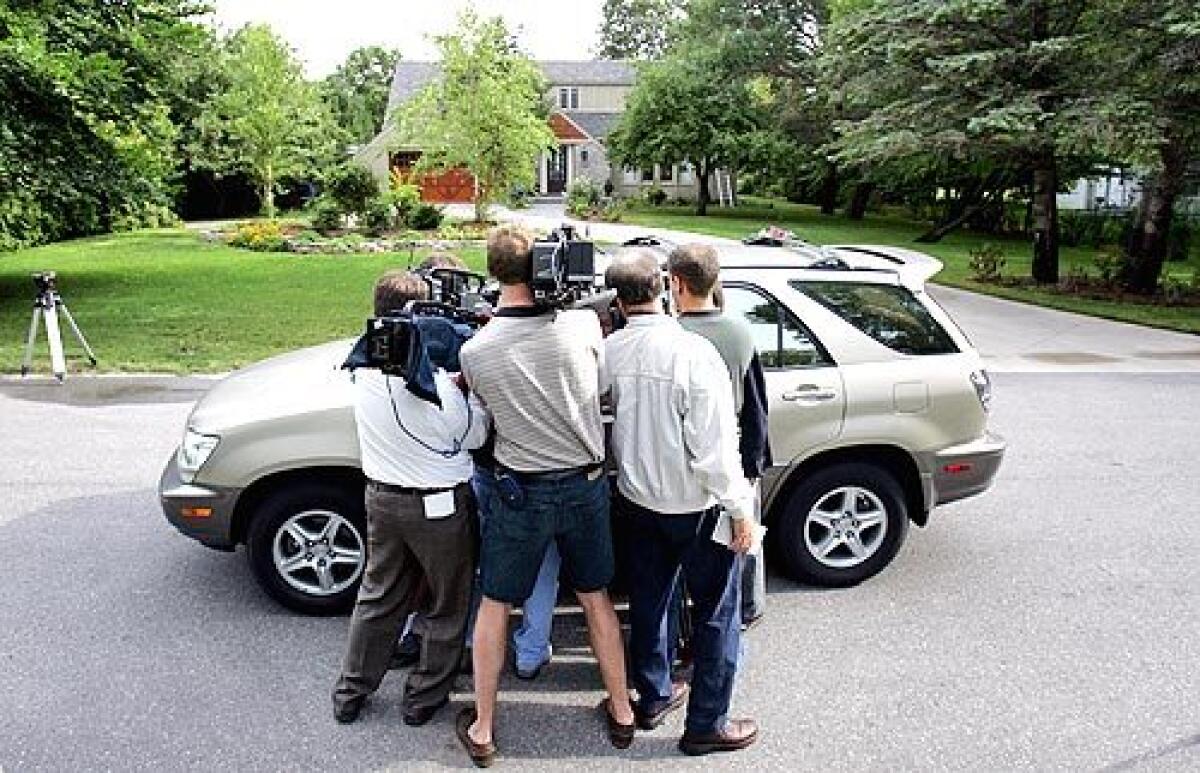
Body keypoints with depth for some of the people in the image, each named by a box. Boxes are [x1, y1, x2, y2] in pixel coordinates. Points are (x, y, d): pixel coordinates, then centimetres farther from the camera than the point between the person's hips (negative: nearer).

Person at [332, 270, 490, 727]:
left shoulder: (364, 367, -7)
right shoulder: (432, 379, -27)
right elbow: (475, 434, -14)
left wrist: (452, 383, -1)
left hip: (382, 497, 6)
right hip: (439, 505, -6)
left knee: (378, 598, 23)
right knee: (448, 606, 16)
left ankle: (351, 692, 35)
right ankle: (425, 698, 28)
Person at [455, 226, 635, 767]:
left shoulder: (475, 350, -16)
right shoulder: (583, 325, -15)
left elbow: (484, 408, 0)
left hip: (520, 492, -2)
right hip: (585, 483, 2)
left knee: (494, 605, 16)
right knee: (595, 597, 21)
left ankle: (481, 730, 28)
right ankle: (621, 712, 35)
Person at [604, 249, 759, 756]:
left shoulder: (609, 350, -10)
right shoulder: (693, 353, -25)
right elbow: (714, 446, -23)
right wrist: (740, 510, -14)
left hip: (636, 498, 5)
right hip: (695, 506, -5)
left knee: (647, 601, 21)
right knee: (716, 614, 11)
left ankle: (653, 697, 38)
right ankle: (706, 724, 22)